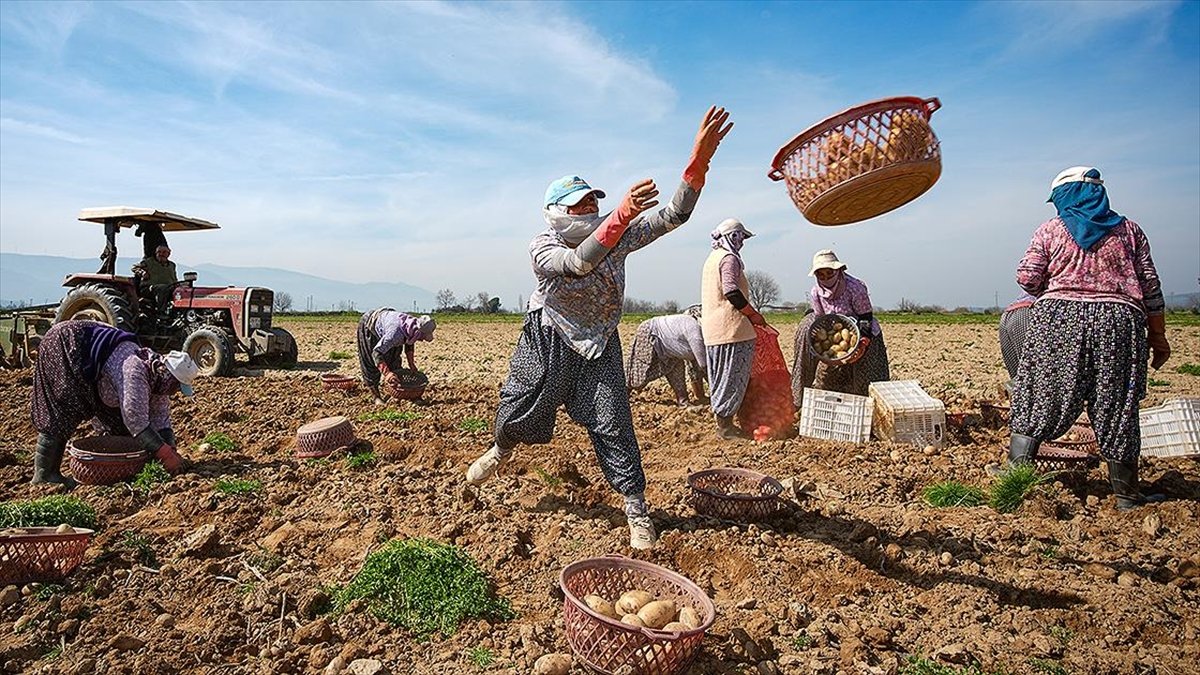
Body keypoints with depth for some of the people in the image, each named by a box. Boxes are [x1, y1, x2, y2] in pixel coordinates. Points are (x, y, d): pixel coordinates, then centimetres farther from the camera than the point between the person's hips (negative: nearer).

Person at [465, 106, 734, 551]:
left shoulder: (617, 235, -13)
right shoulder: (542, 248, -23)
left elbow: (672, 216, -21)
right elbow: (580, 262, -44)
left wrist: (699, 159, -35)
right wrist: (623, 213, -56)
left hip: (598, 346, 1)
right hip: (547, 343, -1)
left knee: (612, 425, -6)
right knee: (518, 412, 12)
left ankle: (636, 509, 7)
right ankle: (501, 449, 49)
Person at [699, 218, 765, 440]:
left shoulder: (712, 258, 21)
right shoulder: (729, 258, -9)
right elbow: (731, 291, -21)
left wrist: (749, 314, 24)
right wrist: (754, 315, -12)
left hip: (712, 329, 10)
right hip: (732, 328, -10)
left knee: (721, 377, 14)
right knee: (733, 377, -4)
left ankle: (721, 420, 21)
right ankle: (725, 424, 0)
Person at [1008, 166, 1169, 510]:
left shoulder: (1050, 230, 6)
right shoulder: (1129, 230, 12)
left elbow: (1027, 279, -3)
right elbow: (1150, 287, 9)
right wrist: (1158, 336, 14)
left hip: (1058, 318, -1)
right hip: (1118, 321, 2)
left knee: (1039, 398, 6)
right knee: (1117, 409, 8)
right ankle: (1126, 495, 17)